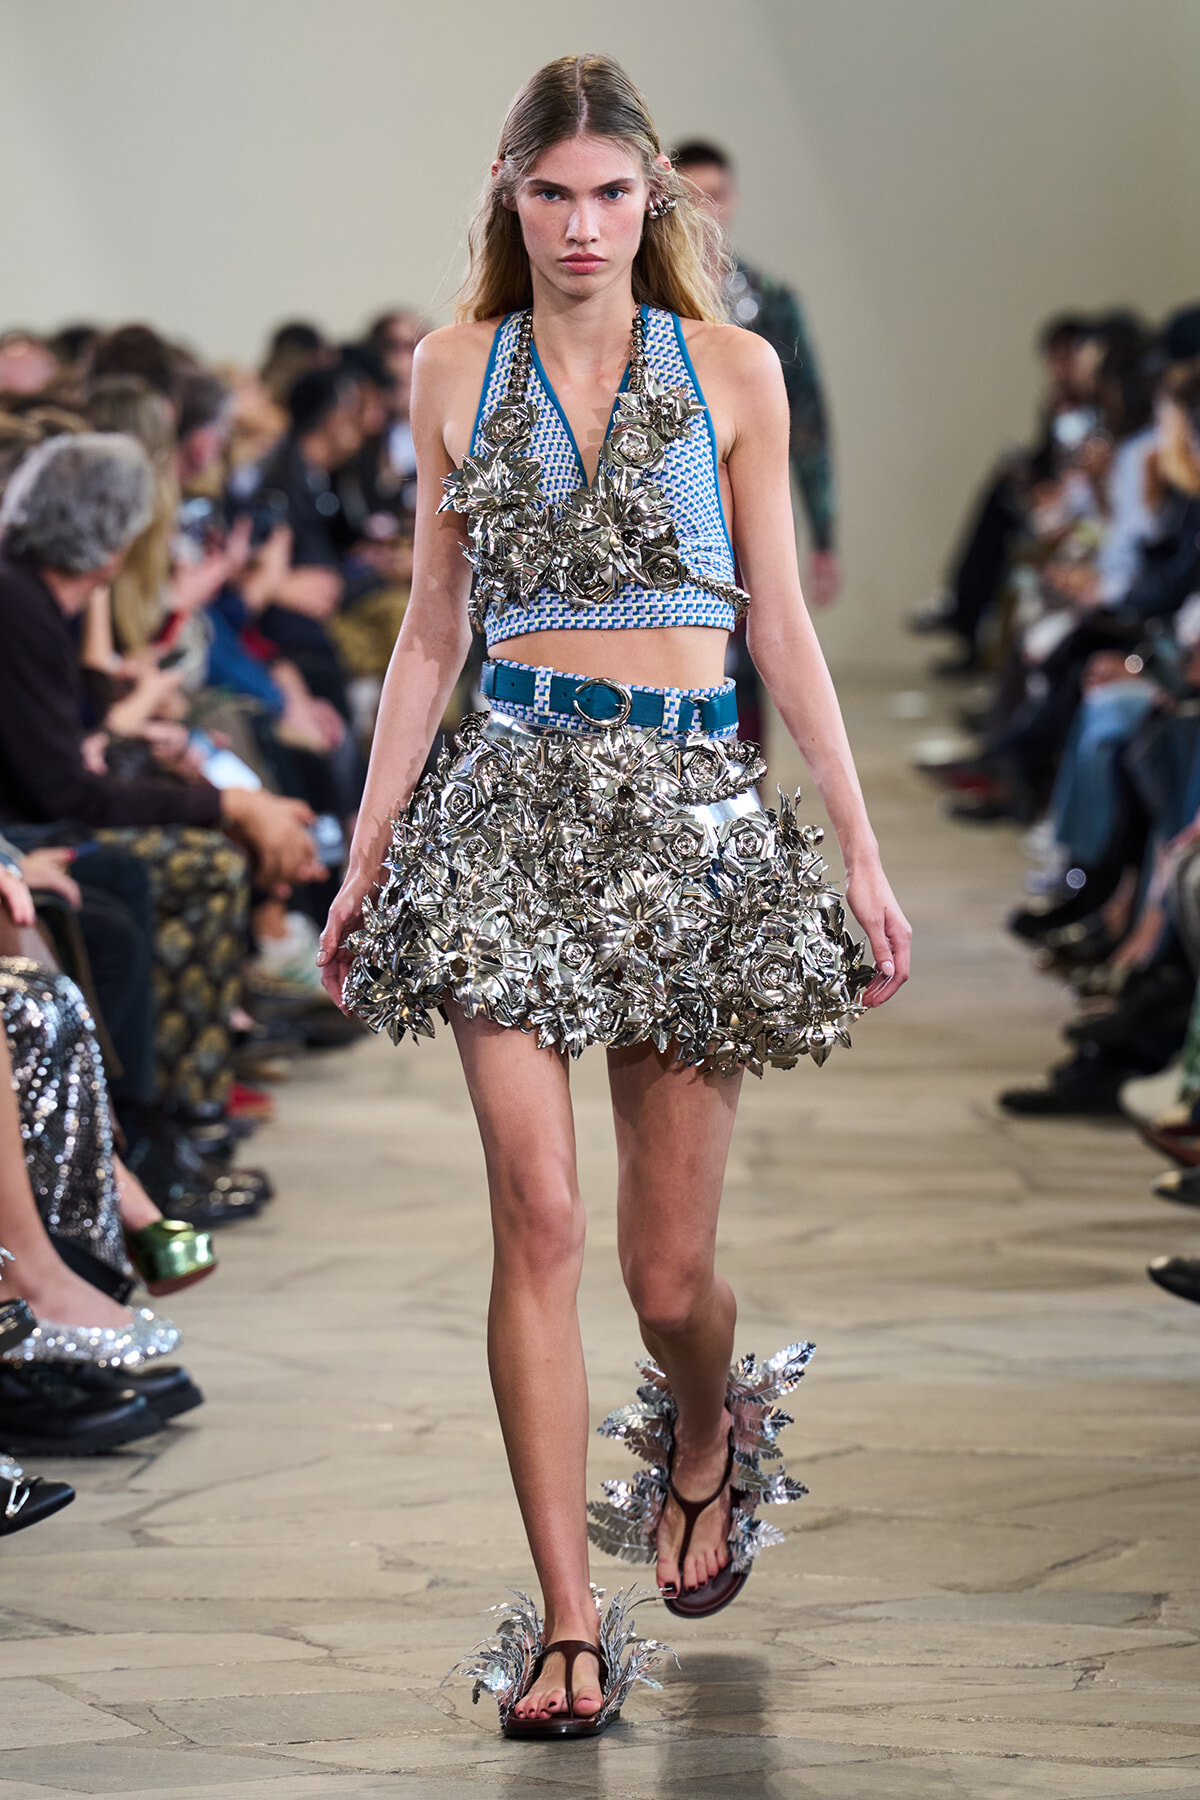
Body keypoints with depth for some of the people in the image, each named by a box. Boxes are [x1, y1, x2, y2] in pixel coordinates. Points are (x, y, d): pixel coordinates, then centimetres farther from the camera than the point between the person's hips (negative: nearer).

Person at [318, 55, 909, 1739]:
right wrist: (365, 851, 11)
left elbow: (781, 622, 7)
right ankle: (568, 1620, -5)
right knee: (538, 1216, -11)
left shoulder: (732, 368, 5)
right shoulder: (458, 368, 8)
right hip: (510, 801, 1)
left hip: (690, 808, 0)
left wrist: (862, 851, 3)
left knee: (671, 1268, 2)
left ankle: (704, 1444, 38)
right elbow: (433, 626, 13)